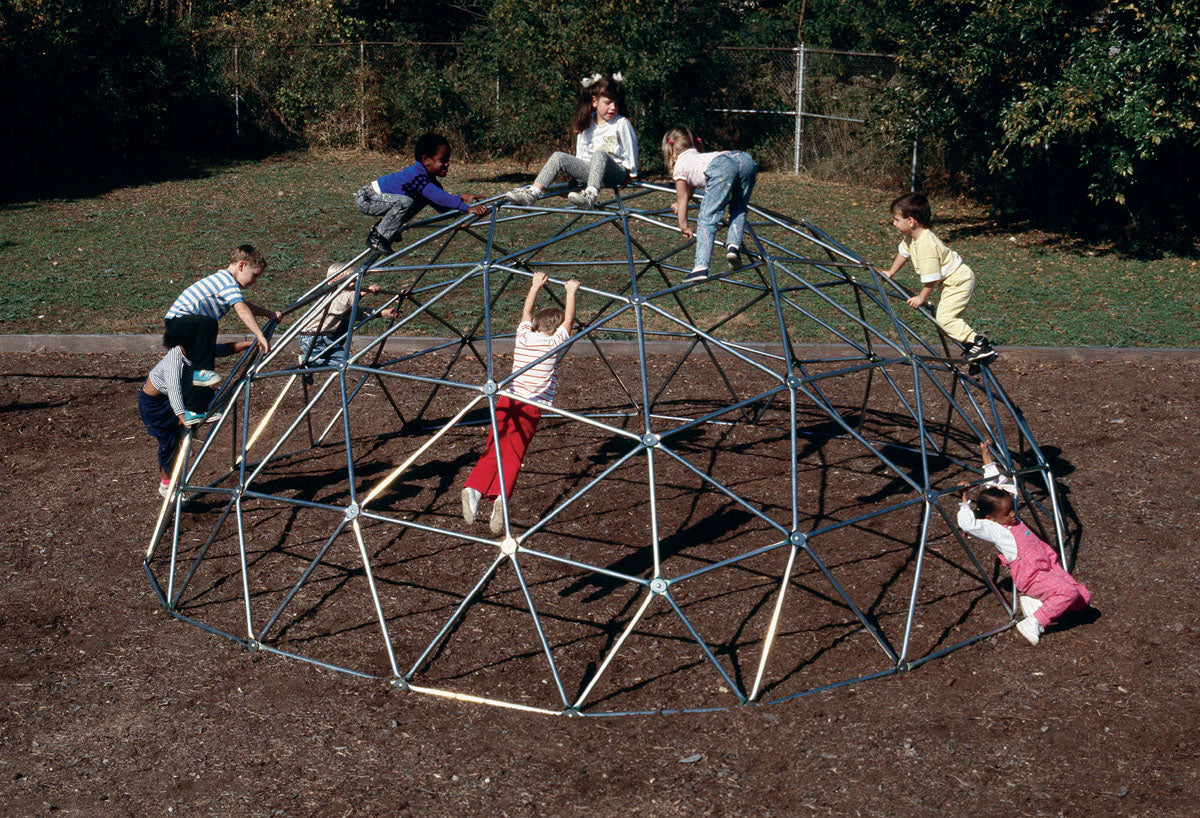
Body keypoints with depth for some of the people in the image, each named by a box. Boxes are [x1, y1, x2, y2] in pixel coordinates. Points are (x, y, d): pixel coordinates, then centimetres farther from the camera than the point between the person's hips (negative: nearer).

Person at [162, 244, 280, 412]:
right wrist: (260, 336, -35)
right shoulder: (228, 282, -16)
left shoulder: (222, 279, 17)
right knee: (208, 323, -36)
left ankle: (196, 411, 16)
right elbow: (242, 310, -30)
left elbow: (245, 305, 30)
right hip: (177, 321, -11)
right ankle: (200, 371, -27)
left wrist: (269, 313, 21)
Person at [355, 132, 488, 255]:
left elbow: (441, 207, 2)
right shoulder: (416, 175, -29)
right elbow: (438, 197, -39)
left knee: (422, 199, 10)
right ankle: (376, 239, -14)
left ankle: (379, 229, 15)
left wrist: (460, 198, -13)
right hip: (365, 199, -10)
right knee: (404, 202, -31)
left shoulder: (429, 178, 2)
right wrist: (467, 208, -43)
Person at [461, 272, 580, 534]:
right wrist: (571, 292, 28)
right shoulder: (554, 343, 1)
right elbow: (569, 319, 16)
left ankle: (475, 488, -18)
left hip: (506, 401, 3)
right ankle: (500, 497, -23)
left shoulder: (523, 336, 11)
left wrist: (536, 286, 40)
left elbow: (526, 311, 29)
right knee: (512, 457, -3)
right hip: (531, 407, -3)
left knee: (493, 453, 4)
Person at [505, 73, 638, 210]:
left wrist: (631, 174, 7)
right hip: (591, 171, 5)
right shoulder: (586, 124, 11)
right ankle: (533, 193, -28)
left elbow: (630, 149, 3)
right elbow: (582, 154, 18)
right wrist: (577, 174, 16)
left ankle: (590, 196, -59)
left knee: (599, 154, -39)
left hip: (617, 172, -5)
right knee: (558, 157, -14)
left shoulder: (621, 123, -3)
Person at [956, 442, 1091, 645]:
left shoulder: (1006, 515, 10)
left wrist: (988, 459, 20)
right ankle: (1033, 624, -23)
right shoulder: (990, 528, -13)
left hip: (1048, 564, 9)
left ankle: (1035, 600, 6)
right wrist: (964, 501, -33)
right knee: (1069, 593, -28)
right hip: (1030, 575, -9)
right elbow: (967, 524, -32)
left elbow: (999, 482, 21)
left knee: (1083, 599, 3)